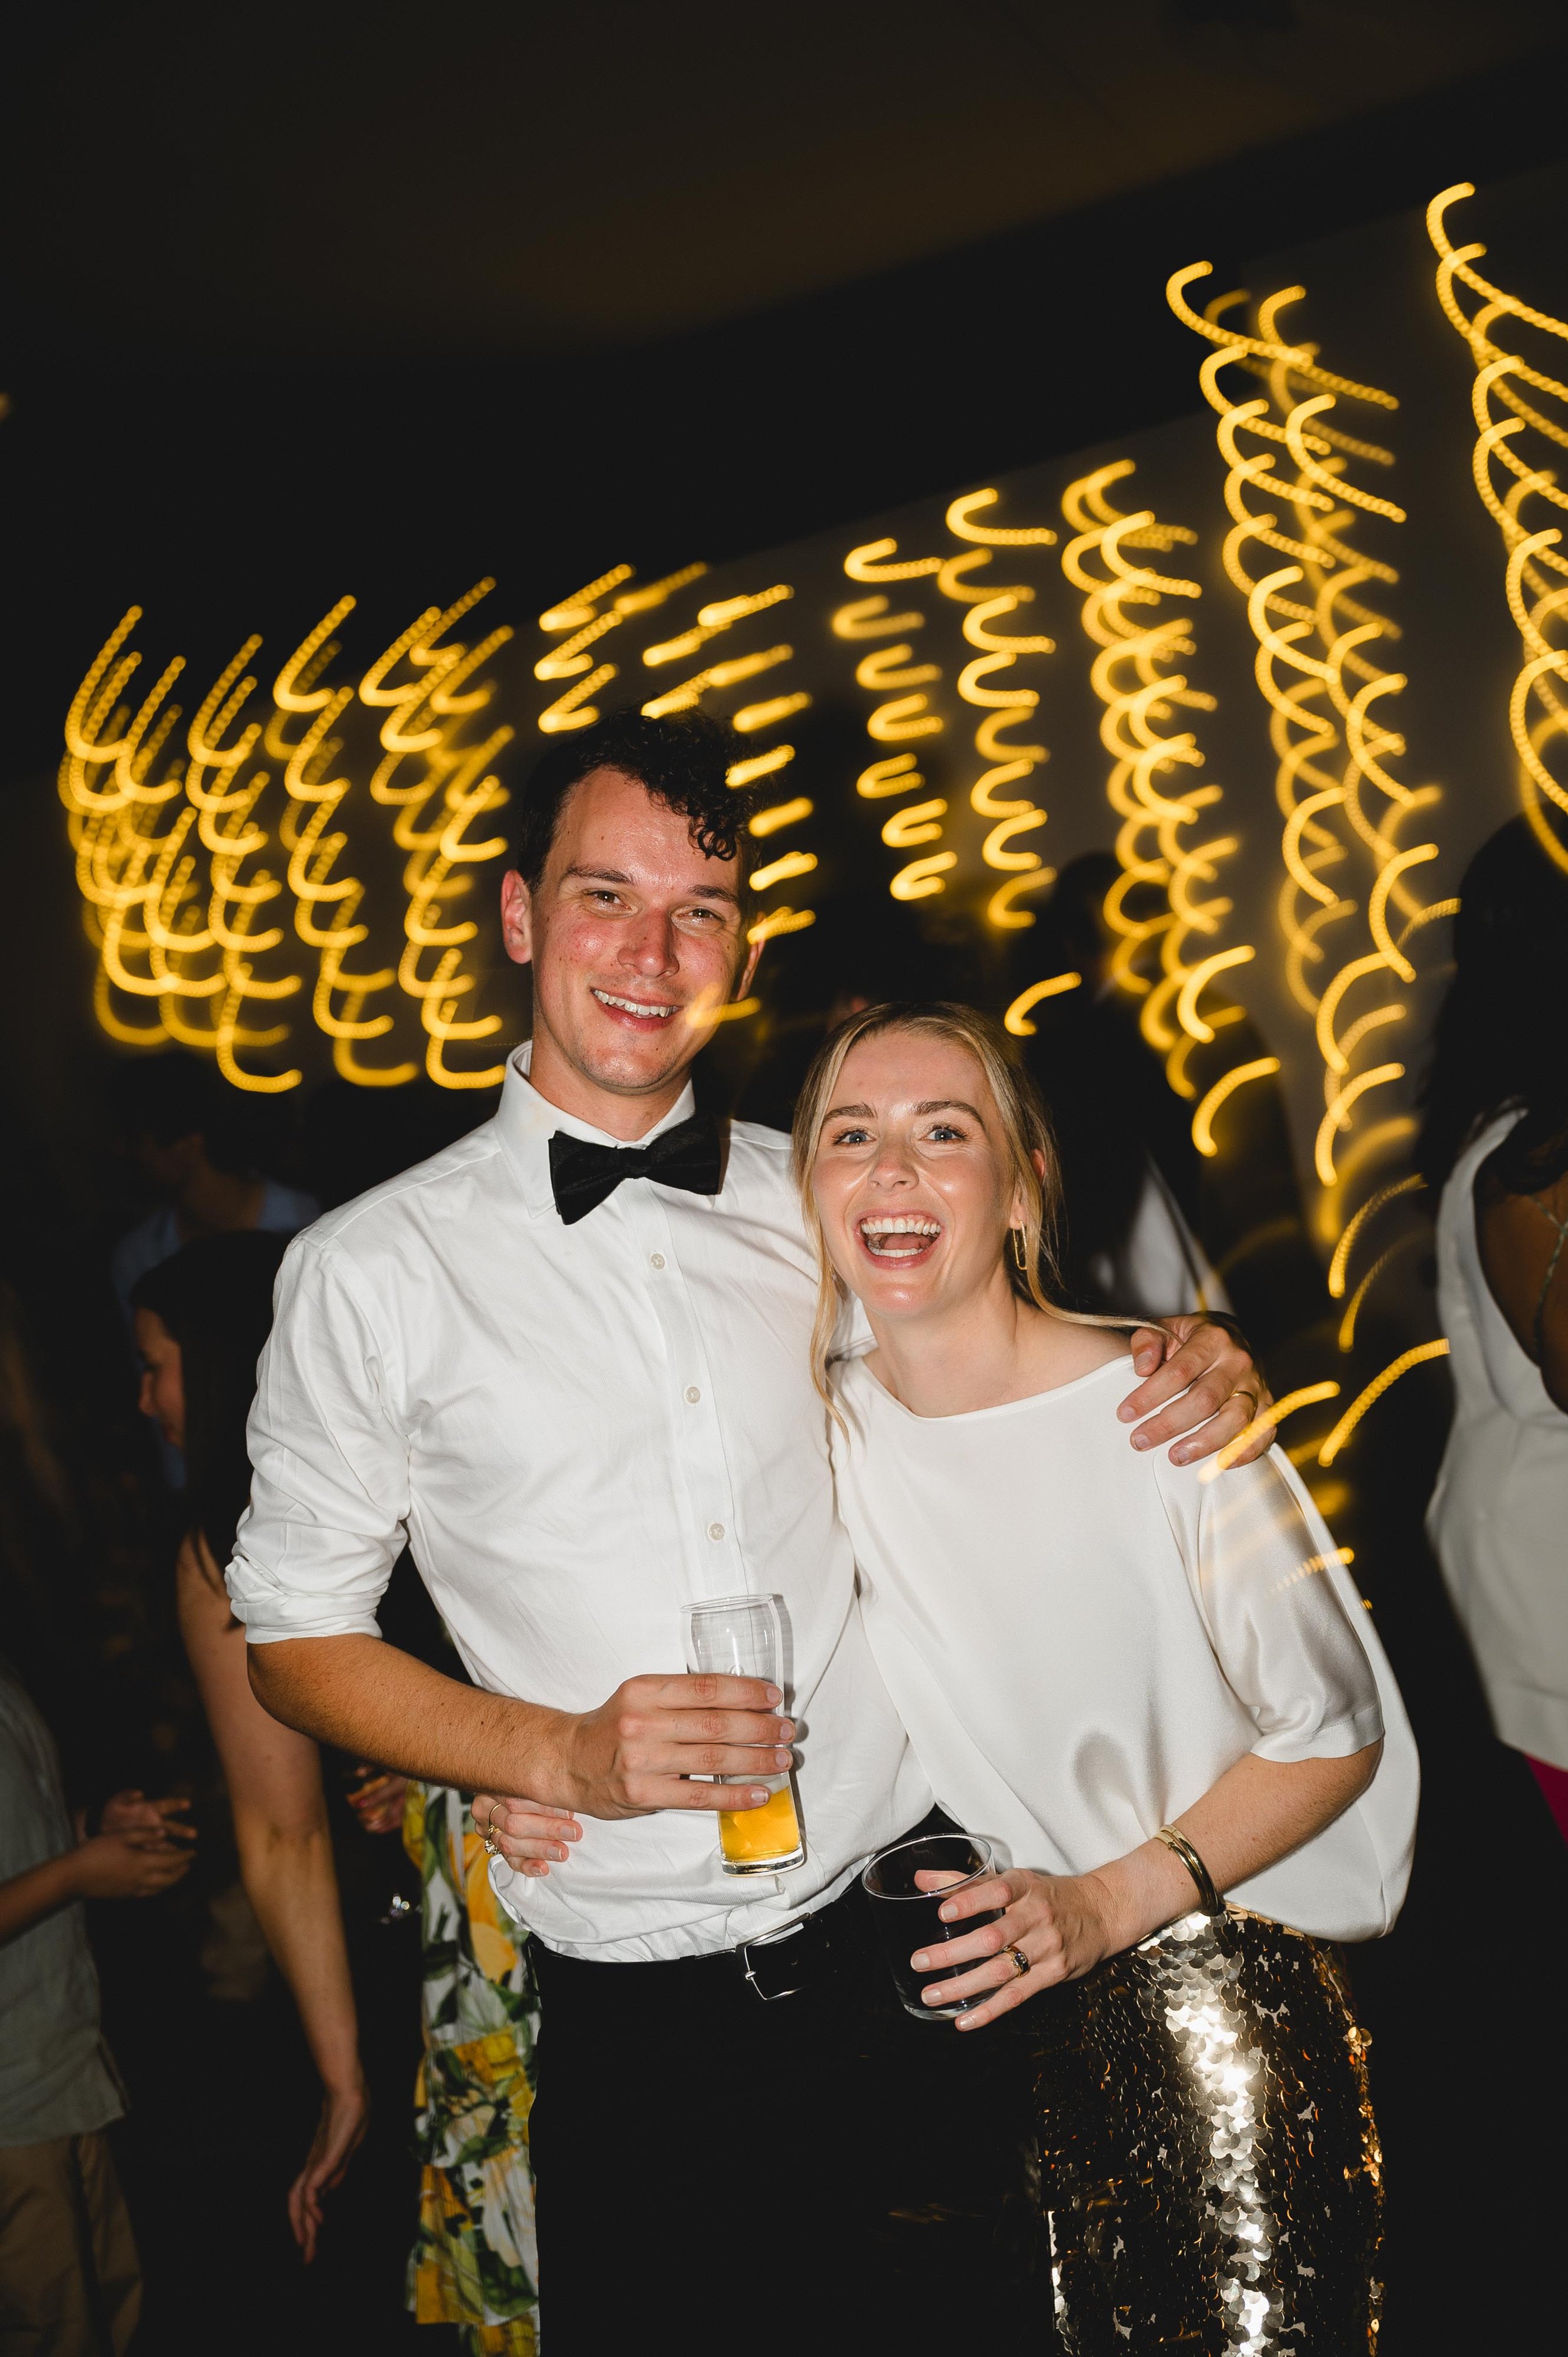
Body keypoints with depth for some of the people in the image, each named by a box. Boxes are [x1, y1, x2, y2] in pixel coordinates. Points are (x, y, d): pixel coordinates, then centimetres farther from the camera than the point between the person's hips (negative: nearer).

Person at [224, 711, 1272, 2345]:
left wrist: (1192, 1375, -4)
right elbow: (294, 1638, -2)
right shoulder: (371, 1272, -6)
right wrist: (565, 1755, -16)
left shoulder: (820, 1202, 3)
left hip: (902, 1947, 3)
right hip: (629, 2020, -2)